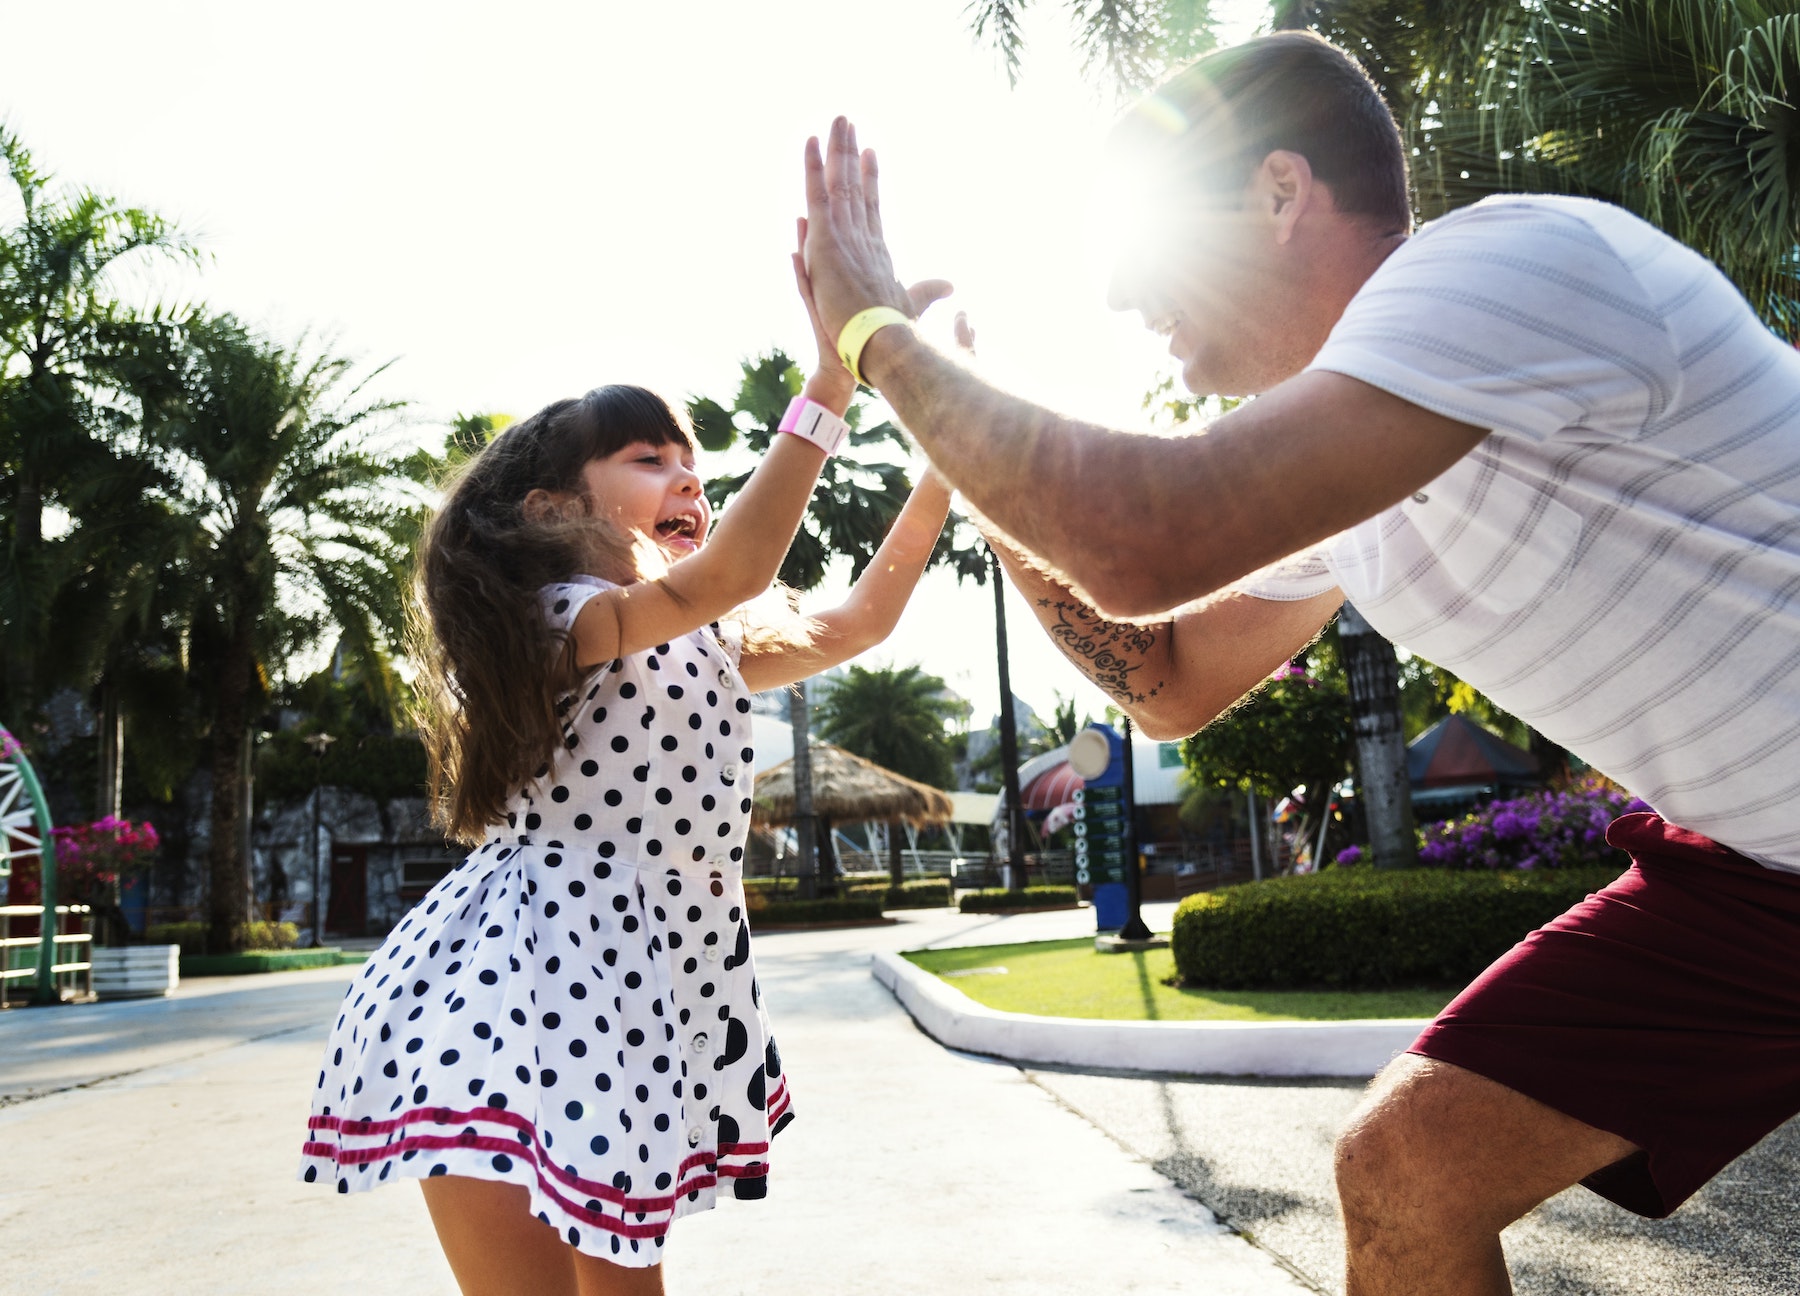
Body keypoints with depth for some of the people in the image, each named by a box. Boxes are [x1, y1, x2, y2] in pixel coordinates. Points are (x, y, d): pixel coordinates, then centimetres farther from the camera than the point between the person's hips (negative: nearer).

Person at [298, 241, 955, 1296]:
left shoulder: (711, 648, 15)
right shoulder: (563, 621, -13)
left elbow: (862, 620, 18)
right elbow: (721, 578, -31)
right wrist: (836, 369, -30)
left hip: (645, 996, 9)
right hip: (523, 993, -9)